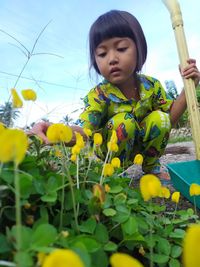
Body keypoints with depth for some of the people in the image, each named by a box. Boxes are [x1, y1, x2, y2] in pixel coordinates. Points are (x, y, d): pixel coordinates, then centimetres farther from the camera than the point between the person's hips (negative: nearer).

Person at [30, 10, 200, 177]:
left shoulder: (152, 85, -12)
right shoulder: (98, 95, -24)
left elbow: (170, 118, -3)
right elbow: (84, 131, -36)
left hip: (144, 148, 4)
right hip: (111, 154, -3)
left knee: (160, 118, -22)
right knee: (124, 121, -32)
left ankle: (152, 167, 2)